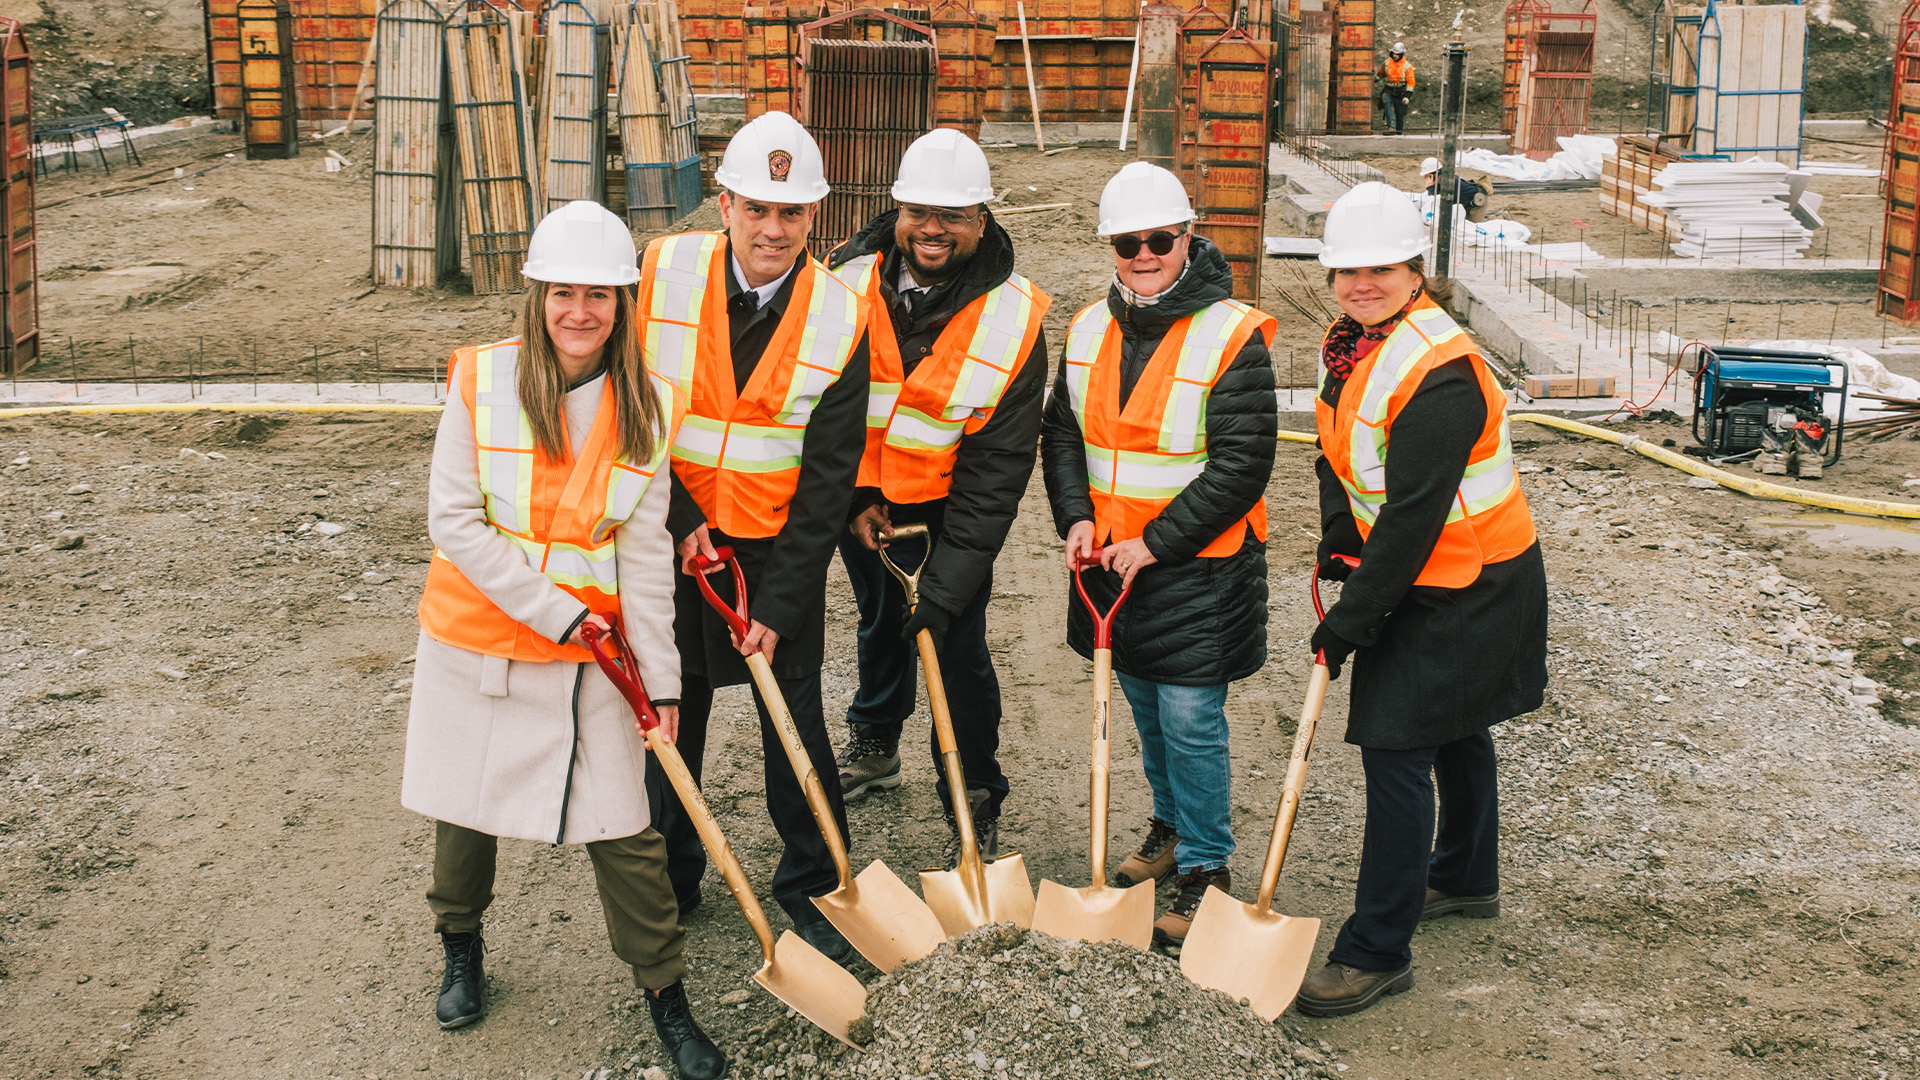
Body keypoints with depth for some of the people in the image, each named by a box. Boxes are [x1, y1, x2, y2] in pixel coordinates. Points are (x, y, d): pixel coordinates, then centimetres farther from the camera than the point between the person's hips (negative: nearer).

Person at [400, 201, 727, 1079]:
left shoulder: (644, 408, -5)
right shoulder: (481, 383, -10)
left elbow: (644, 552, -2)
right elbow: (453, 523, -11)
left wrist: (661, 675, -4)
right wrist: (553, 608, -16)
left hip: (586, 657, 0)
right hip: (474, 638, 0)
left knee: (621, 826, 1)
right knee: (465, 806, 16)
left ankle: (665, 994, 18)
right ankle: (461, 948, 42)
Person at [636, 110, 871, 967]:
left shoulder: (840, 318, -12)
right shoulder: (665, 274, -10)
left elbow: (828, 479, -11)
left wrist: (779, 605, -15)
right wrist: (676, 516, -13)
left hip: (779, 550, -1)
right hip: (672, 537, 1)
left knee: (795, 721, 6)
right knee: (669, 714, 13)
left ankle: (812, 883, 26)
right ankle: (668, 879, 33)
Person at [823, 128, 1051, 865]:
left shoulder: (1011, 319, -22)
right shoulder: (851, 281, -15)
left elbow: (997, 466, -21)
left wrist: (948, 581, -25)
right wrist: (853, 495, -8)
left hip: (946, 505, -3)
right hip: (860, 495, 3)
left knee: (957, 646, -6)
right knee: (881, 621, 23)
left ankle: (975, 810, 12)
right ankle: (875, 745, 49)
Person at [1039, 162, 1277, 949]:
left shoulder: (1232, 336, -15)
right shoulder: (1089, 330, 4)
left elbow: (1241, 467, -18)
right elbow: (1062, 432, 12)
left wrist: (1154, 543, -19)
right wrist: (1076, 518, -4)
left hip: (1199, 567, -6)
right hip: (1112, 560, 6)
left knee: (1191, 720, -3)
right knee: (1145, 707, 20)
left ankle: (1206, 868, 12)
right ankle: (1171, 826, 40)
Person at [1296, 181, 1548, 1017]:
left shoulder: (1440, 369, -27)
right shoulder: (1351, 344, 3)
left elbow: (1412, 516, -28)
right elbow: (1338, 457, 12)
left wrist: (1351, 620, -24)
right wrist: (1338, 542, -3)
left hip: (1466, 592, -10)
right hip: (1425, 581, 10)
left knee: (1395, 752, -10)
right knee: (1452, 732, 25)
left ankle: (1377, 953, -2)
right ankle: (1465, 878, 47)